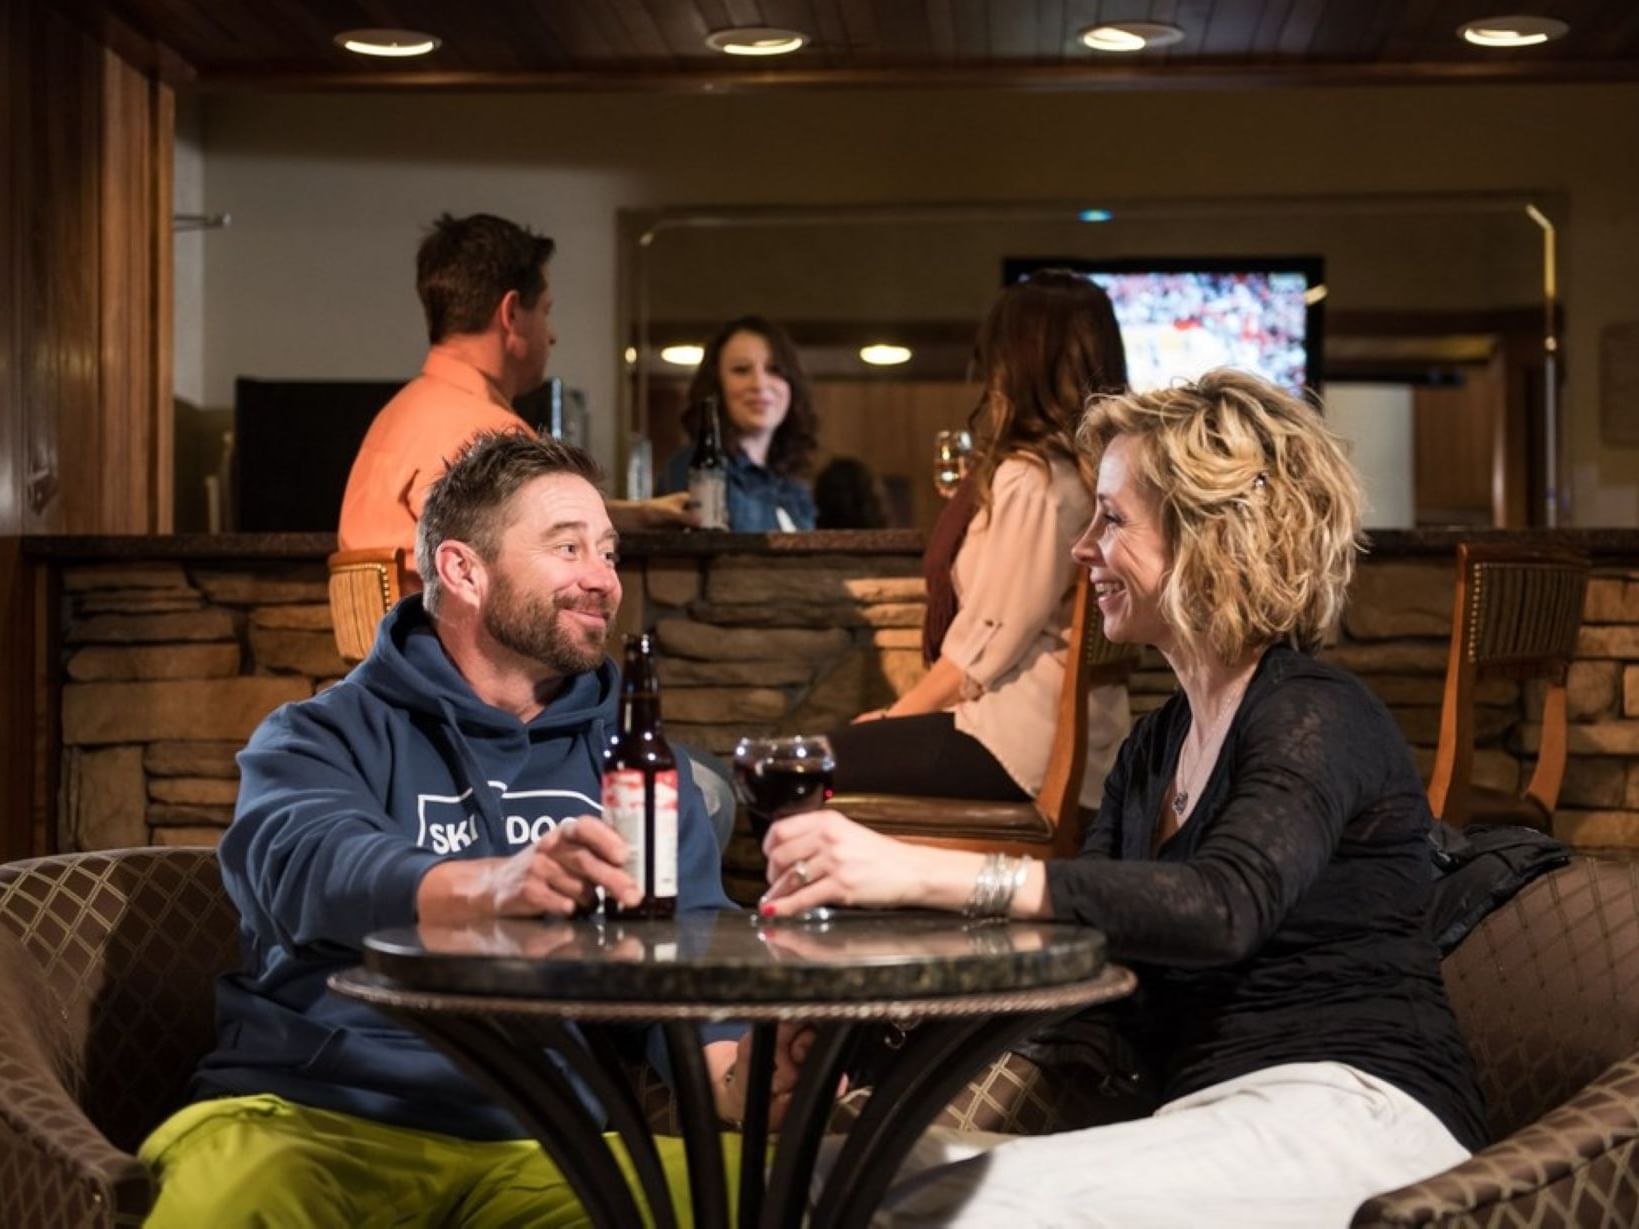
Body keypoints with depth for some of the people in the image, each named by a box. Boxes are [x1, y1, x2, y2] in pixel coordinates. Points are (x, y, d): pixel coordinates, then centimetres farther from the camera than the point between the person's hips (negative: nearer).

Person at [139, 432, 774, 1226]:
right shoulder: (326, 736, 6)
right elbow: (306, 862, -16)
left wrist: (739, 1078, -19)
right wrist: (490, 886, -37)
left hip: (538, 1140, 3)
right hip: (315, 1119, -3)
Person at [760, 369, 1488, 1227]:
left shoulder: (1317, 720, -8)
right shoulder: (1155, 745, 18)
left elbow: (1222, 910, -27)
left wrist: (922, 873, -35)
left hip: (1353, 1117, -7)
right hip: (1211, 1115, 7)